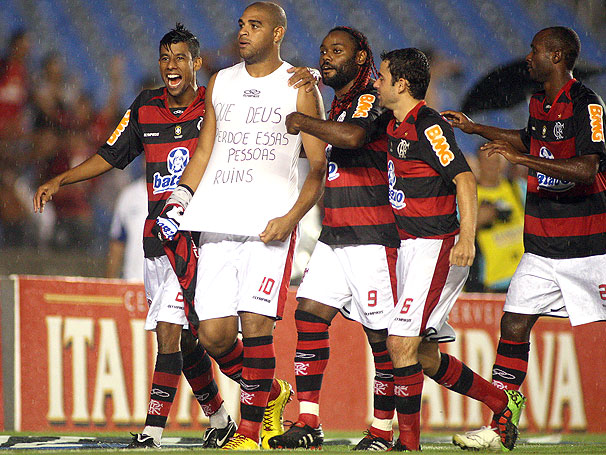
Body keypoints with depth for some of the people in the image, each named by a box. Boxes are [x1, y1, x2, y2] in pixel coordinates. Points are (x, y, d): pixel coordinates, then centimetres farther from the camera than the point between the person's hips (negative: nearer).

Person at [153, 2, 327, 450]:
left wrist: (291, 218, -11)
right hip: (218, 223, 4)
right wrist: (182, 195, 7)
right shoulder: (221, 83, 17)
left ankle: (250, 430, -2)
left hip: (269, 224, -4)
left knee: (255, 324, -13)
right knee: (214, 333, -2)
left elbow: (319, 168, 2)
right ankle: (271, 394, 23)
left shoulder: (300, 89, 3)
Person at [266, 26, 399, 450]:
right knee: (309, 315, -3)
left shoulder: (370, 100, -8)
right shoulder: (329, 104, 18)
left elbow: (351, 137, -29)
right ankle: (308, 424, -2)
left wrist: (302, 122, -16)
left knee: (381, 335, -3)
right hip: (333, 237, 8)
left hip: (372, 239, -8)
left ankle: (383, 431, 4)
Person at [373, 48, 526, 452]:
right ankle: (503, 403, 24)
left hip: (437, 248, -9)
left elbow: (464, 178, -22)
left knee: (402, 343, -15)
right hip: (410, 247, 9)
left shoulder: (428, 127, -14)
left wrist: (467, 237, -31)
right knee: (425, 356, 11)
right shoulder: (396, 127, 12)